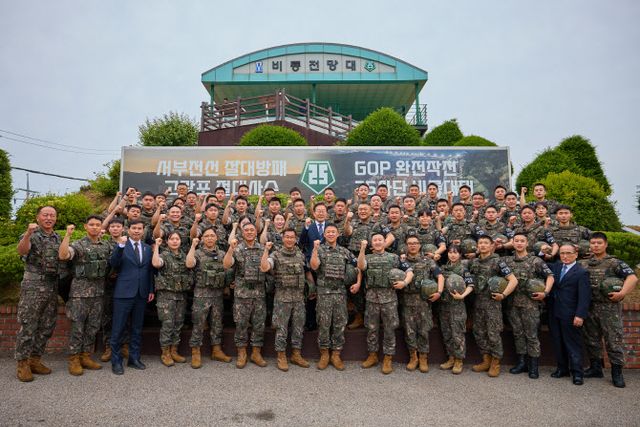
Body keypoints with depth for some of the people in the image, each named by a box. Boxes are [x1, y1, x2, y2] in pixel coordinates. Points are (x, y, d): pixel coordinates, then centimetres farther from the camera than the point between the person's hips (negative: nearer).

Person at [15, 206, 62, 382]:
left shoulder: (57, 238, 13)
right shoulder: (31, 235, -4)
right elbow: (22, 251, -25)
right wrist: (28, 234, -40)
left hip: (52, 287, 6)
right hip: (33, 286, -5)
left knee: (46, 327, 10)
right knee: (27, 326, -1)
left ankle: (35, 359, 21)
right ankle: (23, 363, 9)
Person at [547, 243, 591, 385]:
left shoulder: (581, 272, -8)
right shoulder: (555, 266, 9)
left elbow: (584, 296, -13)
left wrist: (580, 315, -19)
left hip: (569, 315, -6)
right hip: (554, 313, 6)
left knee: (573, 343, 3)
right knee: (557, 342, 13)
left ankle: (577, 373, 12)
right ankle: (562, 368, 25)